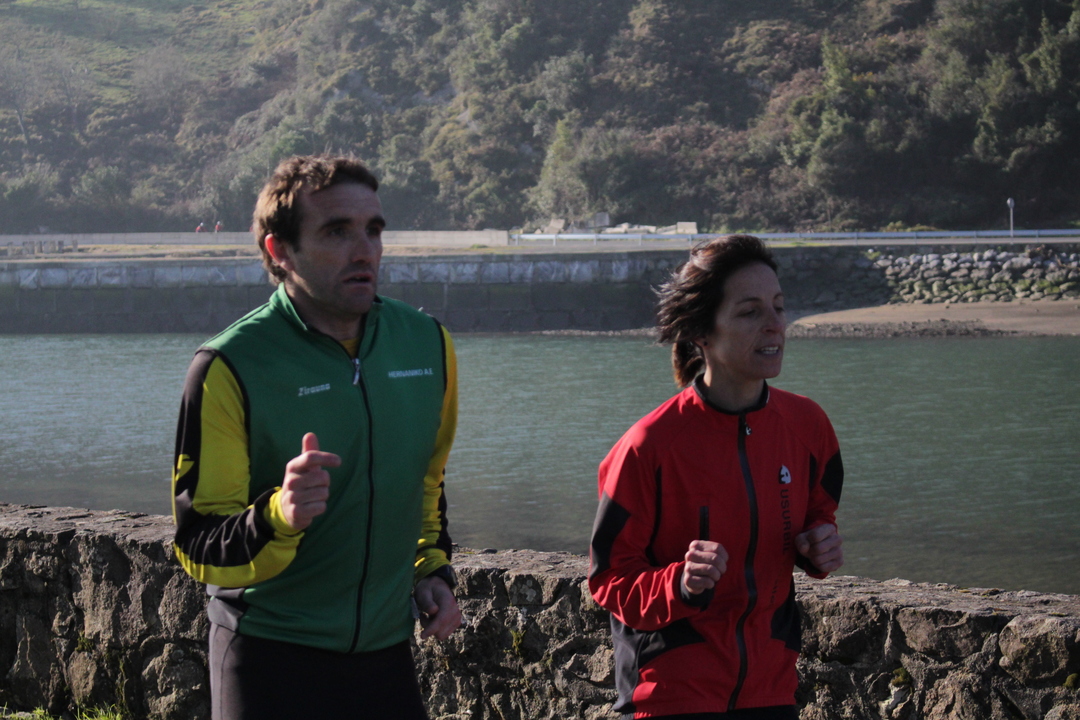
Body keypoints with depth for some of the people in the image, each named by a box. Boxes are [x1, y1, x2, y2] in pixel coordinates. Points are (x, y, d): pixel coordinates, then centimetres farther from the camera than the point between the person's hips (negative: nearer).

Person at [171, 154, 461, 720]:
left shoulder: (427, 343, 4)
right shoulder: (229, 369, -13)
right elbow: (198, 550, -15)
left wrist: (431, 567, 11)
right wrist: (279, 517, -32)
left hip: (386, 652, 5)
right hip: (271, 660, -4)